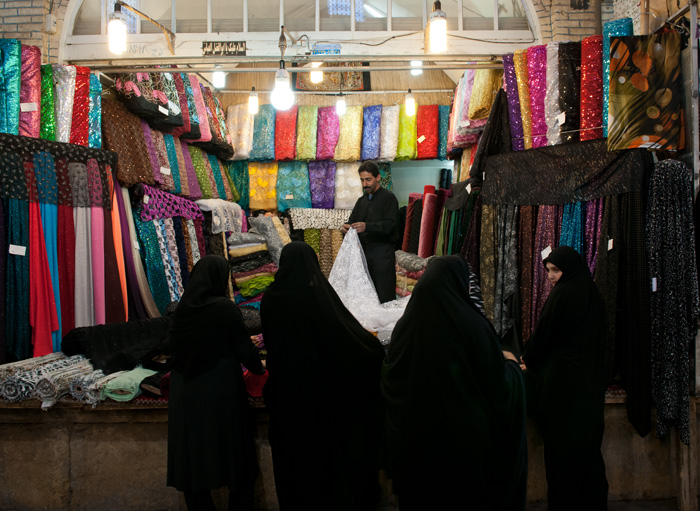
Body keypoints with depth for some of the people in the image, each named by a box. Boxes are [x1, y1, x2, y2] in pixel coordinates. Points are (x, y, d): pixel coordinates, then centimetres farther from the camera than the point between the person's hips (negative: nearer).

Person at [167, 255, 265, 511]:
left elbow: (174, 346, 12)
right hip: (220, 392, -4)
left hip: (185, 393, 5)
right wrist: (259, 368, 8)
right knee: (232, 450, 11)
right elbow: (244, 348, -11)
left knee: (192, 451, 14)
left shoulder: (182, 308, 0)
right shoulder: (225, 308, -15)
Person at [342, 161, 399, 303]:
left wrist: (366, 227, -28)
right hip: (363, 251, 6)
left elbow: (389, 225, -13)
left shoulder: (388, 198, -1)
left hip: (382, 252, -6)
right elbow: (352, 221, 16)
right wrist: (346, 228, -9)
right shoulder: (361, 201, 20)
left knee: (384, 297, -8)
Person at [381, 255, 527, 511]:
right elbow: (501, 384, -11)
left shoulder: (406, 324, -8)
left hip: (414, 439, 3)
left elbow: (390, 382, 2)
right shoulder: (472, 325, -19)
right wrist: (510, 363, 11)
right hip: (464, 439, -3)